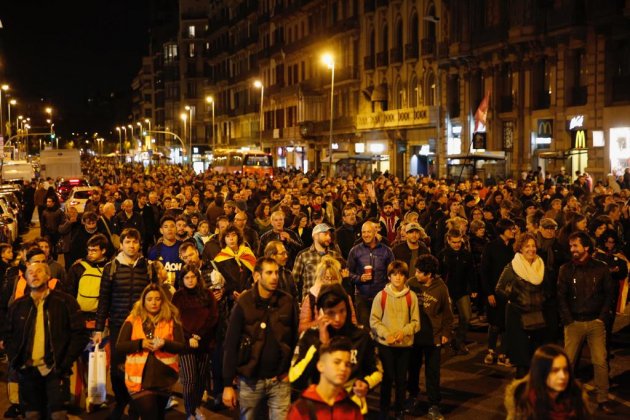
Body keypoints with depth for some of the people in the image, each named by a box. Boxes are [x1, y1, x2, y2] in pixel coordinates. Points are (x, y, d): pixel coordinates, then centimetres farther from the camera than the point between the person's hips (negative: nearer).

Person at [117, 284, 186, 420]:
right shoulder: (133, 319, 1)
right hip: (139, 379, -2)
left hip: (164, 378, 2)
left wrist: (165, 343, -22)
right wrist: (141, 343, -17)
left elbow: (181, 346, -3)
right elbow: (119, 346, -2)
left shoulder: (172, 320, 2)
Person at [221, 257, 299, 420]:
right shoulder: (243, 304, -7)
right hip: (250, 380, -1)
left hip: (280, 380, 1)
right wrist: (228, 384, -7)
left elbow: (295, 338, 4)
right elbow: (231, 345, -6)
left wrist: (290, 370, -1)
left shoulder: (287, 301, -2)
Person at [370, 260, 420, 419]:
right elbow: (374, 320, -3)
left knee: (401, 379, 10)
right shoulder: (381, 296, -6)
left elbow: (415, 322, -1)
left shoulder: (412, 296, -4)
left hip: (405, 344, 1)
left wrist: (403, 332, -17)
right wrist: (386, 334, -16)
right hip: (385, 344, -1)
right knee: (387, 378, 5)